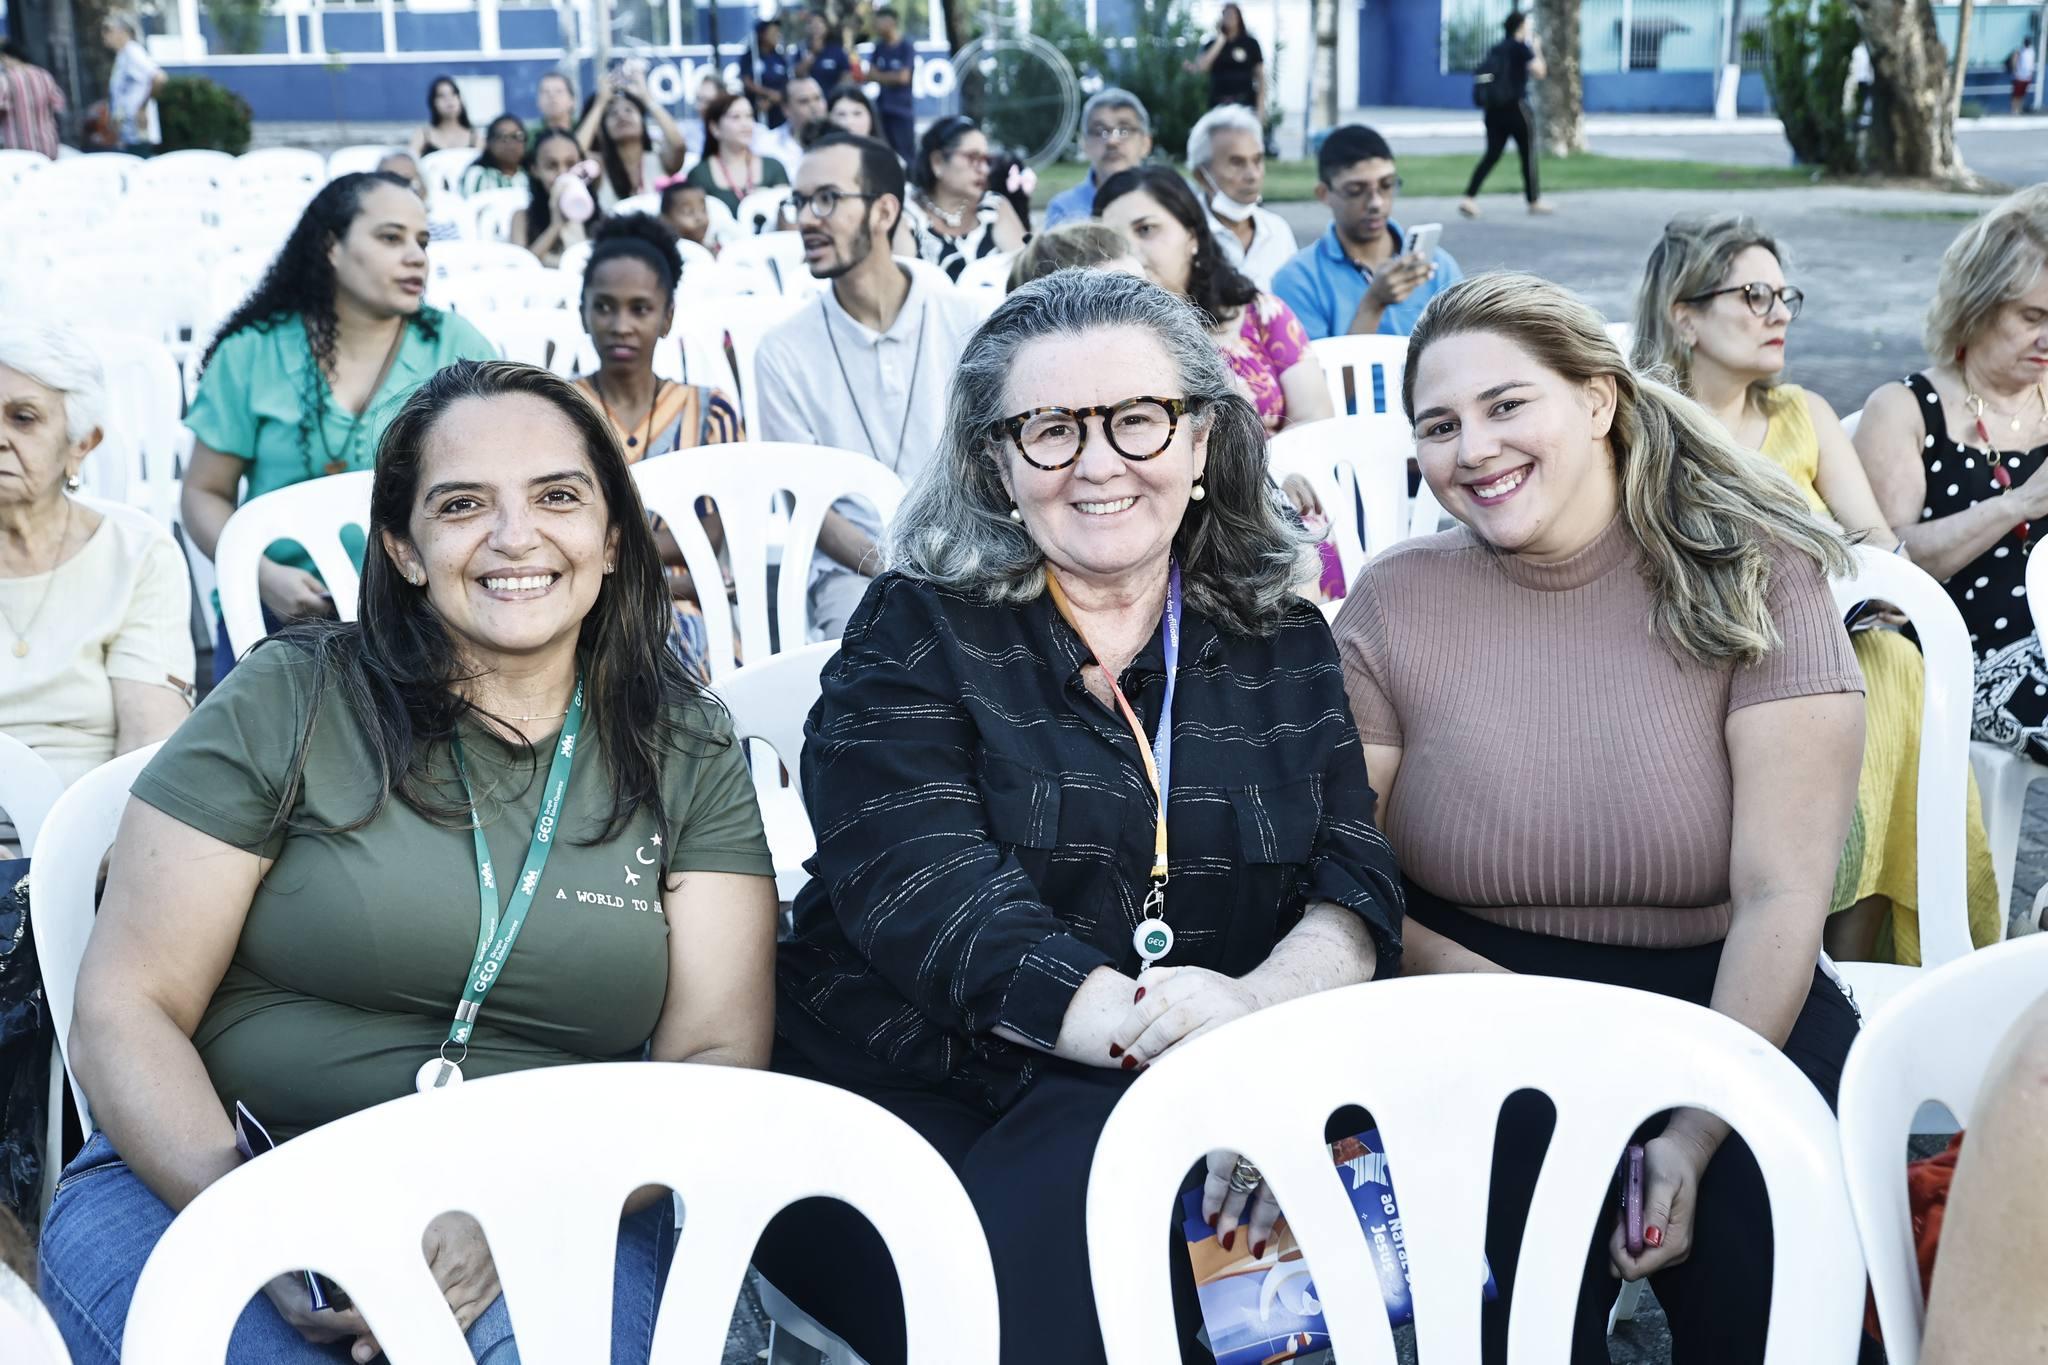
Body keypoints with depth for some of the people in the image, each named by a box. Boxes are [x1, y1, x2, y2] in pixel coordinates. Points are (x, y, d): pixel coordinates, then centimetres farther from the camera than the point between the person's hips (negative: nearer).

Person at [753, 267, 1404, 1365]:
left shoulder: (1284, 647, 13)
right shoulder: (914, 636, 3)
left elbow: (1355, 885, 4)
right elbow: (929, 899, -11)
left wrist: (1264, 998, -20)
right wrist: (1151, 1023, -26)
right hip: (916, 1103, -3)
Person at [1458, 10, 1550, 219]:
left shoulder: (1497, 48, 11)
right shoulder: (1521, 47, -7)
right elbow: (1540, 72, -9)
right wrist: (1537, 50, 5)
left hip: (1494, 108, 6)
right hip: (1516, 107, -6)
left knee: (1492, 154, 4)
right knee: (1528, 154, 8)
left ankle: (1469, 198, -12)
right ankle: (1534, 201, 17)